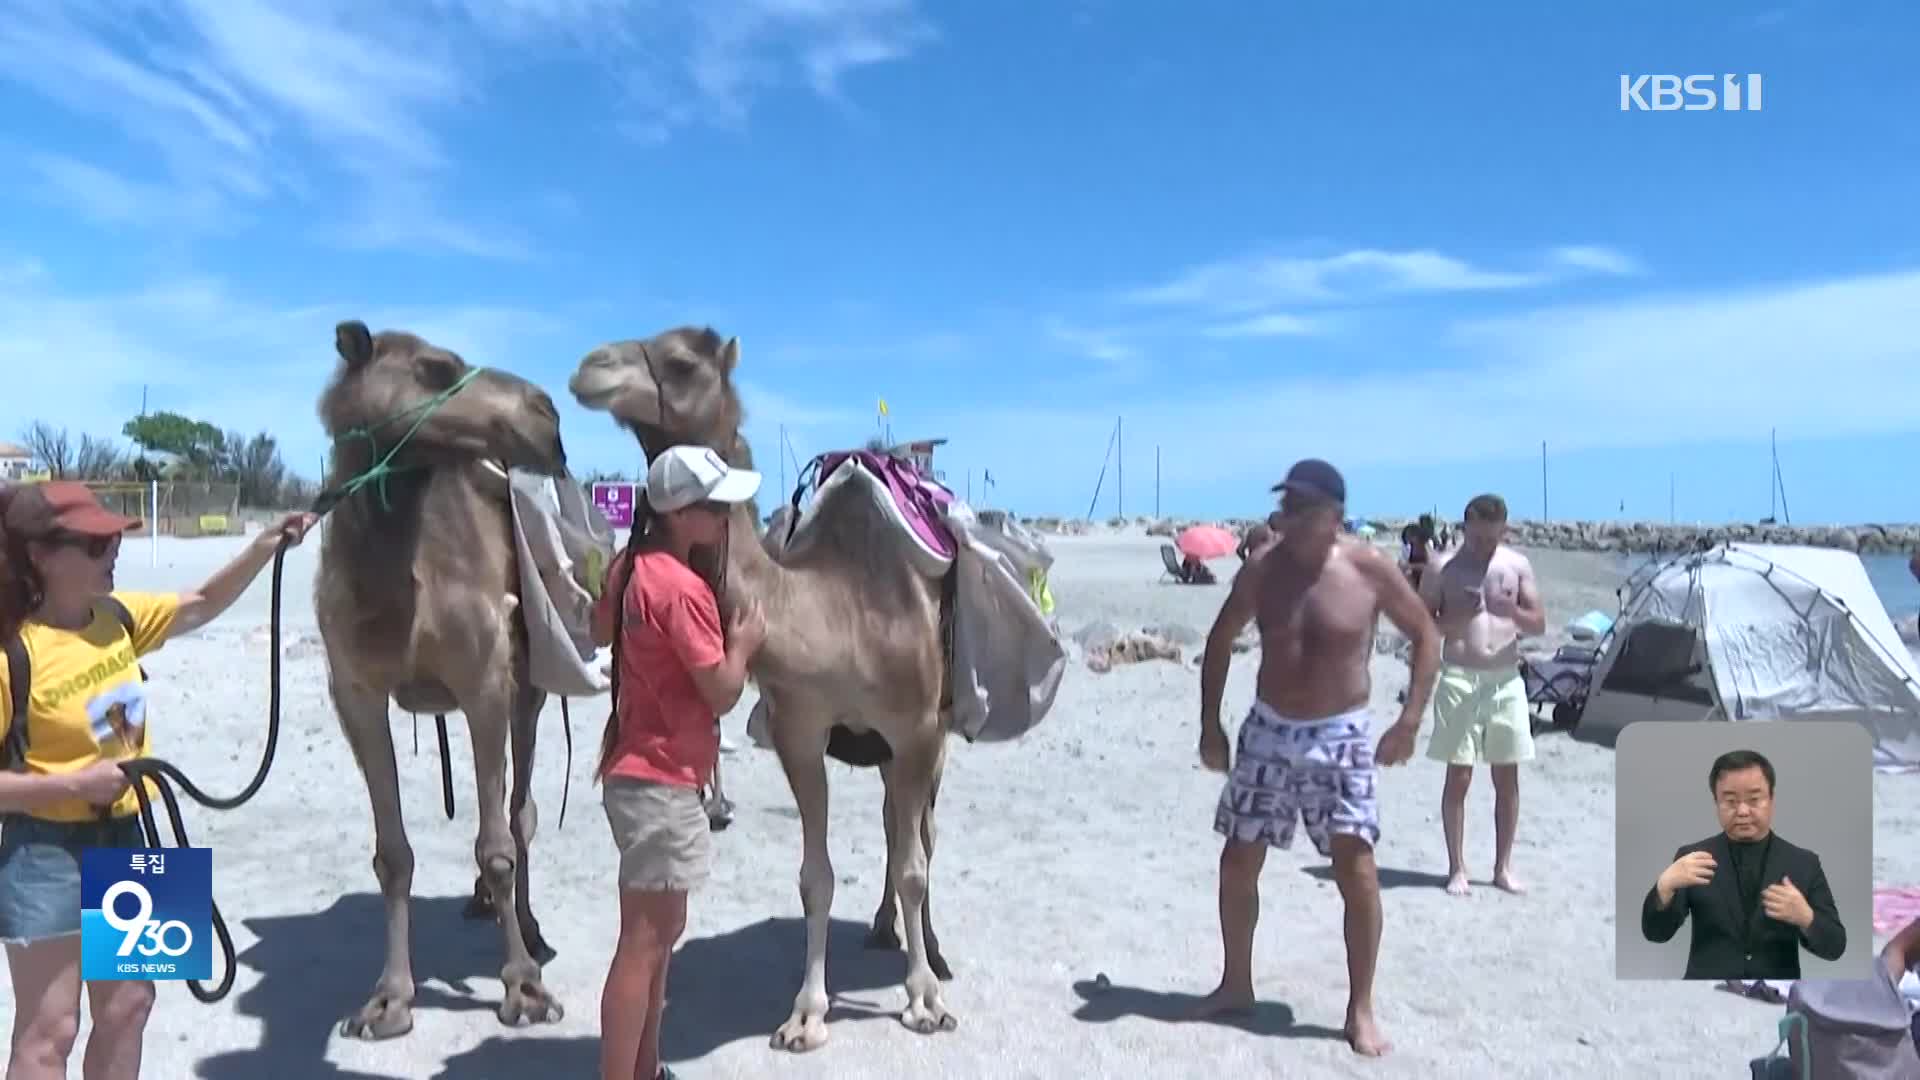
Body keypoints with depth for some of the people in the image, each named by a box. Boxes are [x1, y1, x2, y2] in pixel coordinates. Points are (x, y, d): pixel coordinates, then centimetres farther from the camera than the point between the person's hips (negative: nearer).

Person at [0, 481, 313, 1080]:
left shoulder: (118, 617, -2)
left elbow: (203, 605, 13)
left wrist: (262, 549, 0)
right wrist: (75, 785, -24)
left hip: (123, 834, 7)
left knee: (128, 1004, 19)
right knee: (49, 1030, 4)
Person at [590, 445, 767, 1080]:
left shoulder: (632, 566, 6)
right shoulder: (682, 587, -21)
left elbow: (601, 632, 25)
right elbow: (723, 693, -17)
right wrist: (744, 641, -1)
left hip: (642, 773, 10)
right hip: (660, 782, -10)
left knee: (662, 932, 19)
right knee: (644, 943, -3)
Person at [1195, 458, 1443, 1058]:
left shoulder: (1370, 568, -11)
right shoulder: (1261, 571, -4)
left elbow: (1426, 635, 0)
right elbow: (1220, 642, 8)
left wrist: (1410, 718, -9)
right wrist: (1210, 725, 5)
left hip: (1341, 737, -3)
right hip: (1268, 731, 3)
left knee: (1357, 870, -7)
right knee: (1237, 863, 7)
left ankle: (1360, 1010, 9)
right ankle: (1236, 983, 27)